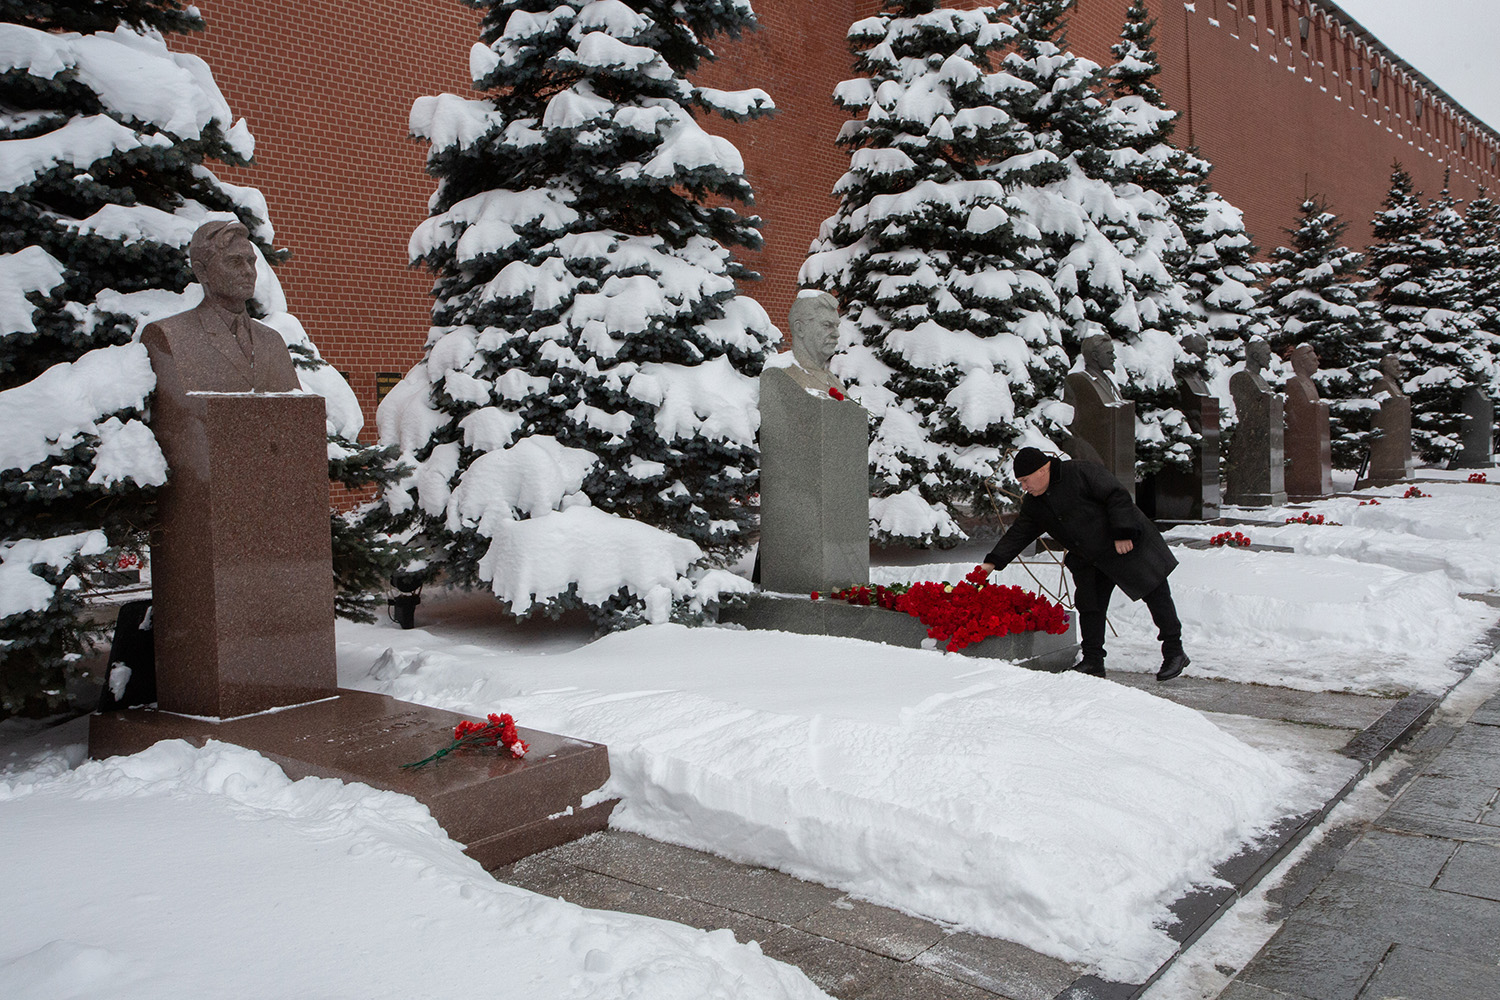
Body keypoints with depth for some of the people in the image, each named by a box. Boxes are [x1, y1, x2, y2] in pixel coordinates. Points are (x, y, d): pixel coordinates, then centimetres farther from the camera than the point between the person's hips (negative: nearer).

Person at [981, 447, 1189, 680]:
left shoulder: (1084, 473, -20)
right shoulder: (1034, 504, 1)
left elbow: (1117, 497, -21)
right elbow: (1018, 534, 5)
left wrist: (1122, 534, -24)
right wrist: (993, 562, -2)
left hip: (1128, 545, -6)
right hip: (1090, 562, 7)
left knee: (1156, 595, 0)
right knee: (1089, 606, -1)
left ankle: (1174, 652, 10)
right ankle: (1093, 660, 6)